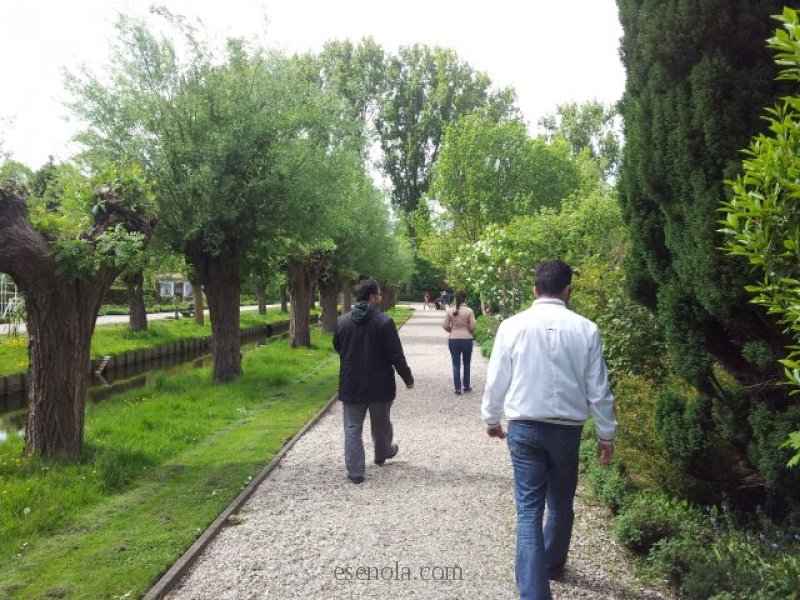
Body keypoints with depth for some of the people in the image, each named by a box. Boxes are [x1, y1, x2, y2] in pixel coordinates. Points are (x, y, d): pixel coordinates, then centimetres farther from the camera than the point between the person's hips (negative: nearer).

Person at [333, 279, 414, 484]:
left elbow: (338, 348, 11)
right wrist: (408, 378, -3)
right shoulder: (384, 322, -16)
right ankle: (382, 454, 44)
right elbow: (396, 355, -15)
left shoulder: (342, 321, -3)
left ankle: (355, 472, 5)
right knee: (381, 423, 22)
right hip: (379, 384, -2)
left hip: (351, 385, 2)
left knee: (352, 428, 7)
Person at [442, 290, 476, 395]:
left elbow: (445, 325, -3)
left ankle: (458, 388, 2)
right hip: (467, 339, -1)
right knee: (467, 363, 16)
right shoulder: (469, 311, -8)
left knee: (456, 364, 5)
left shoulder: (450, 311, -3)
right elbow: (473, 326, -9)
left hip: (453, 340, 1)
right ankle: (466, 386, 24)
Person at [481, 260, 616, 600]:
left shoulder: (513, 326, -6)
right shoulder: (585, 329, -6)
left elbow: (497, 380, 0)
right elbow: (598, 390, -1)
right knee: (561, 505, 21)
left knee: (529, 510, 4)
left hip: (524, 427, -1)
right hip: (568, 429, 1)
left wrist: (491, 419, 17)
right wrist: (606, 435, 11)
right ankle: (552, 565, 42)